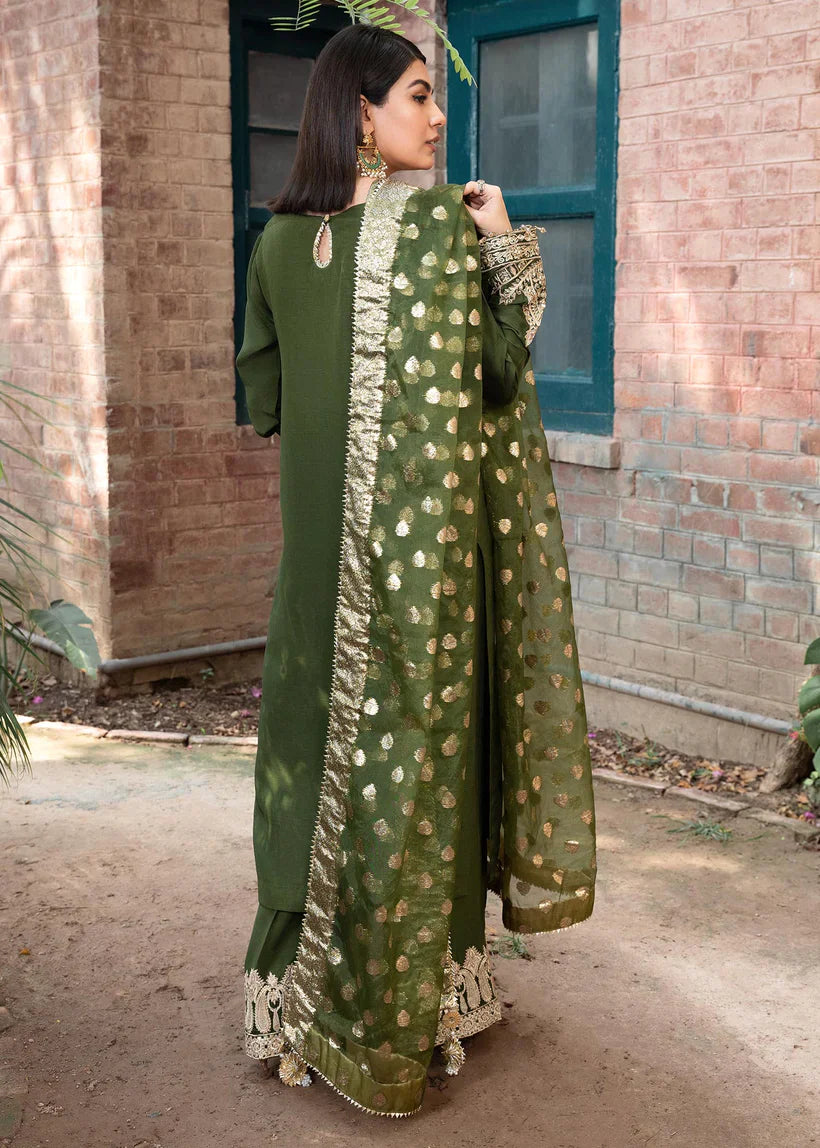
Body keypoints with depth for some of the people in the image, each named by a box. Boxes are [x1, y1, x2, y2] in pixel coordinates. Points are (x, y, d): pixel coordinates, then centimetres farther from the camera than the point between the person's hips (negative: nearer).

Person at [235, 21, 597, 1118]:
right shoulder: (445, 218, -10)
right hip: (427, 532, -5)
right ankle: (403, 1009, 16)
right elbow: (500, 375, -9)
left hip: (320, 537, 5)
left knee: (321, 732, 14)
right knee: (414, 743, 4)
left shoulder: (280, 237, 7)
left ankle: (300, 989, 25)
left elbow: (264, 394, 12)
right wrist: (506, 250, -3)